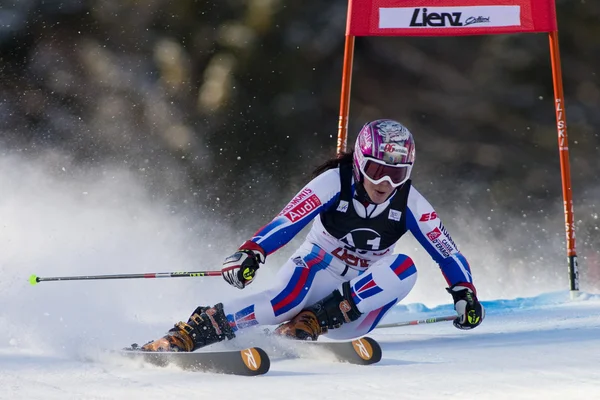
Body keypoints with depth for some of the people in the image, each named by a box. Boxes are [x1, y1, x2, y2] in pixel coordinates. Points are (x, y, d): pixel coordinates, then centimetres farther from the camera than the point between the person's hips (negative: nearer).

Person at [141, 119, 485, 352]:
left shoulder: (410, 203, -8)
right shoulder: (336, 182, -16)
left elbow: (447, 251, -3)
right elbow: (288, 221, -27)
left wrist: (465, 294, -17)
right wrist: (251, 253, -42)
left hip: (360, 294, 3)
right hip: (316, 271, -3)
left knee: (404, 268, -28)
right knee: (287, 298, -40)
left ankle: (311, 322, -34)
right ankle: (186, 336, -47)